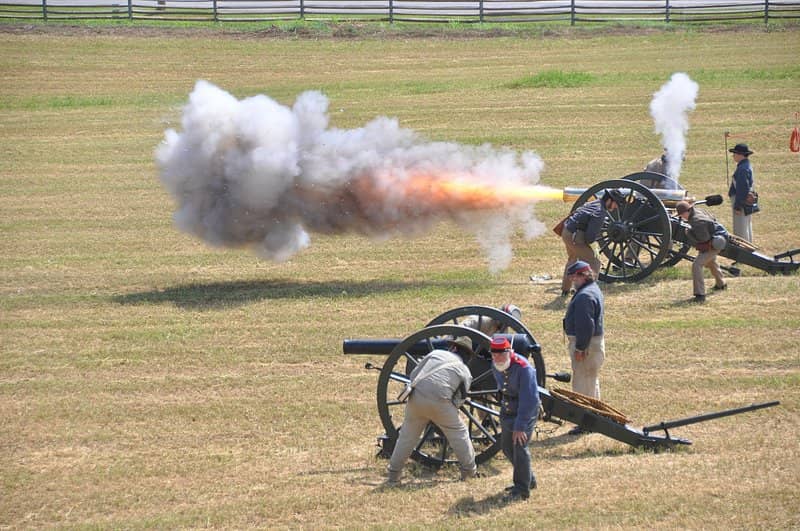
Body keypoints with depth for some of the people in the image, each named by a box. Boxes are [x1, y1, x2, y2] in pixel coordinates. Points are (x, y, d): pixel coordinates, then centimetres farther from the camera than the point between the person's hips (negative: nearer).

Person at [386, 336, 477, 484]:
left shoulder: (435, 353, 19)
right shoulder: (465, 372, 15)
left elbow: (413, 374, 19)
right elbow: (459, 400, 10)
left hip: (416, 398, 2)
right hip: (439, 402, -2)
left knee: (407, 436, 16)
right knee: (458, 433, 16)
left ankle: (394, 474, 20)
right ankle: (469, 471, 20)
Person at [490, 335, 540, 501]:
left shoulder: (523, 368, -29)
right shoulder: (495, 366, -6)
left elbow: (529, 400, -29)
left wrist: (520, 426, -29)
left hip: (527, 410, -8)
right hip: (508, 409, 8)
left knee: (520, 446, -17)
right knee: (507, 446, 14)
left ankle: (522, 489, -9)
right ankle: (529, 479, 33)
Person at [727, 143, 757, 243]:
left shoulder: (742, 169, -20)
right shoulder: (748, 166, 12)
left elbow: (742, 189, -24)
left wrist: (737, 206, -22)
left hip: (741, 201, -11)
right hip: (747, 202, 11)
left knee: (740, 229, -6)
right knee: (747, 226, 18)